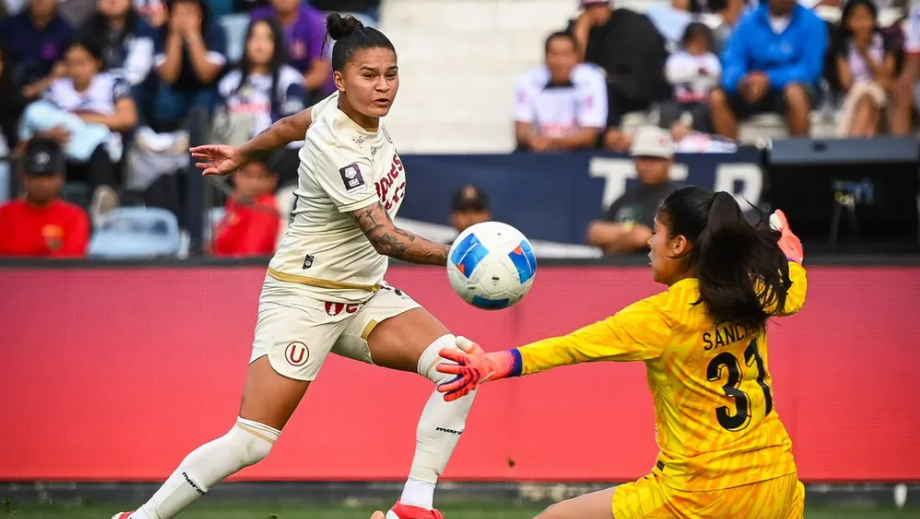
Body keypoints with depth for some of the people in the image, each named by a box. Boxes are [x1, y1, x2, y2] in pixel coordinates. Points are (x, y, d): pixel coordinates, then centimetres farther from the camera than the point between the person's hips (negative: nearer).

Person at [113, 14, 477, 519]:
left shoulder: (345, 108, -1)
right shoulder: (336, 150, -25)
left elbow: (293, 124, 19)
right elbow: (384, 237, -32)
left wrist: (243, 154, 36)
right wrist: (453, 256, -45)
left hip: (365, 295, 8)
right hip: (305, 297, -8)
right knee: (251, 442, -13)